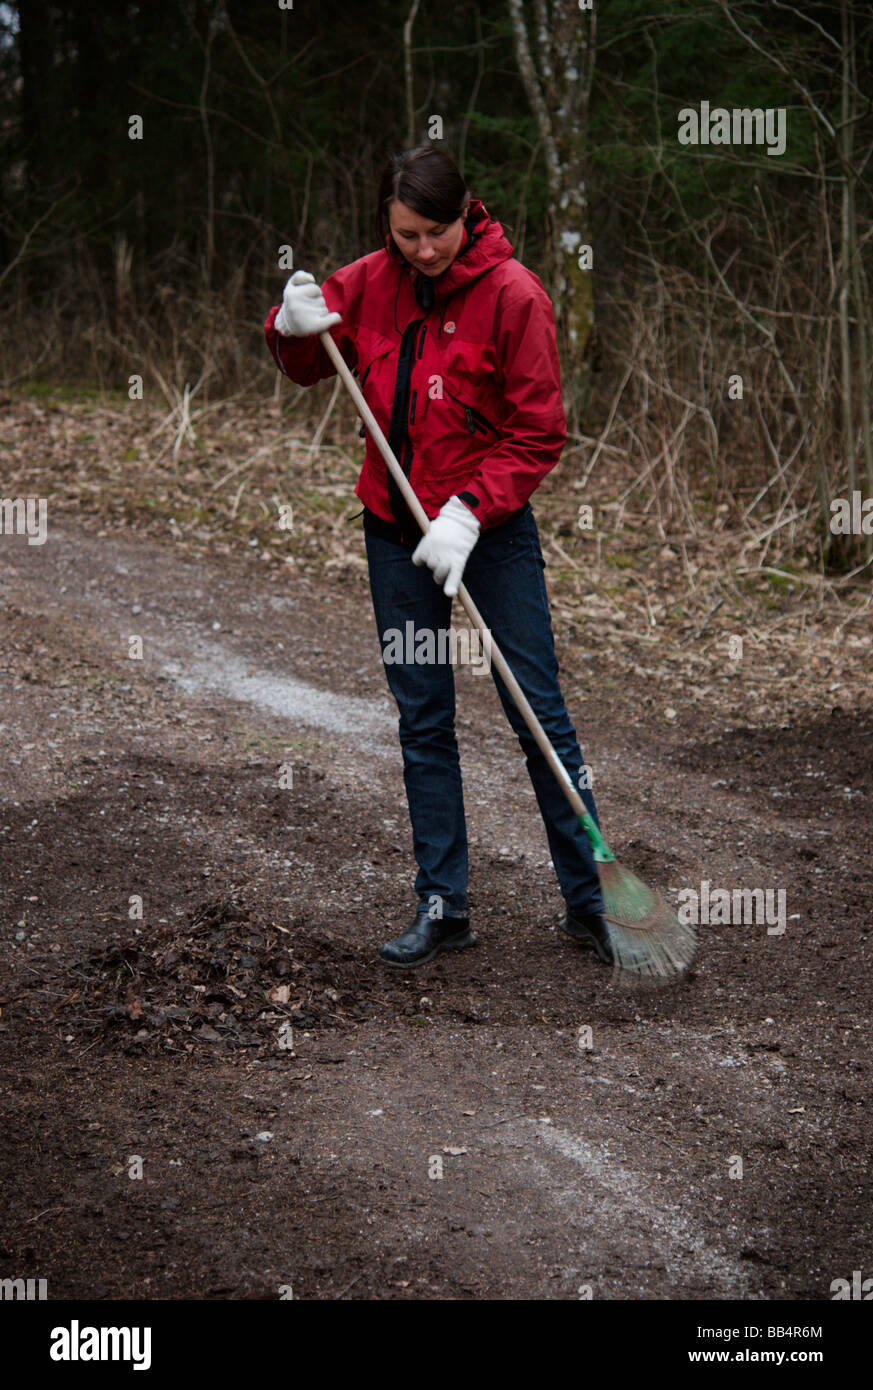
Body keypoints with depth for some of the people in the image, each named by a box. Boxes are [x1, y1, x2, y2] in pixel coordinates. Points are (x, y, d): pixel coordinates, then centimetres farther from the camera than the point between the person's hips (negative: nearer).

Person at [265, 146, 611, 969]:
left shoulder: (512, 294, -12)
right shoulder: (369, 284, 1)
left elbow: (538, 434, -12)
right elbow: (306, 366, 15)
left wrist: (468, 512, -22)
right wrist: (292, 328, -8)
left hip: (492, 530, -4)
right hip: (395, 530, 4)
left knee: (539, 715, -1)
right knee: (422, 721, 8)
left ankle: (590, 901, 8)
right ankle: (441, 906, 16)